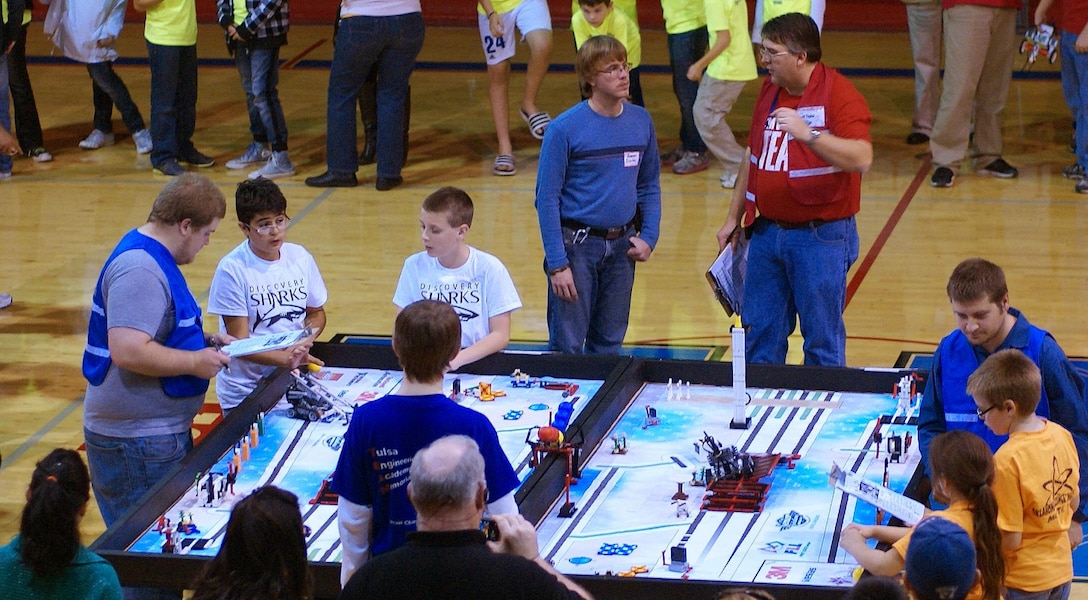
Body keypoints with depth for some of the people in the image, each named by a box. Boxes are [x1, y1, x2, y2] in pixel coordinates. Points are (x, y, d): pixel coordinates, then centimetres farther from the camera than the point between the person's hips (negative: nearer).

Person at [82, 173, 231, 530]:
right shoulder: (139, 271, -22)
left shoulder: (155, 258, 13)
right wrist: (195, 362, -19)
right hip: (135, 443, -11)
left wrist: (204, 342, 13)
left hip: (162, 430, 11)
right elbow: (128, 352, -31)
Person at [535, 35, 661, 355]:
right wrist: (557, 264, -14)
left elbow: (649, 185, 14)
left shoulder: (642, 122, 3)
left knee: (609, 344, 14)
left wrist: (648, 236, 0)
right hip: (577, 245, -4)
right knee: (567, 346, 0)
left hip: (621, 245, 4)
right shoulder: (565, 129, -12)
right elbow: (547, 199, -10)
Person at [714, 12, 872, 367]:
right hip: (767, 231, 7)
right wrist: (734, 217, 21)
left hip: (821, 237, -7)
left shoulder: (839, 94, -13)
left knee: (822, 341, 3)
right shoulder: (769, 90, 9)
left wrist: (808, 135, -38)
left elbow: (861, 158, -27)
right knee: (760, 336, 12)